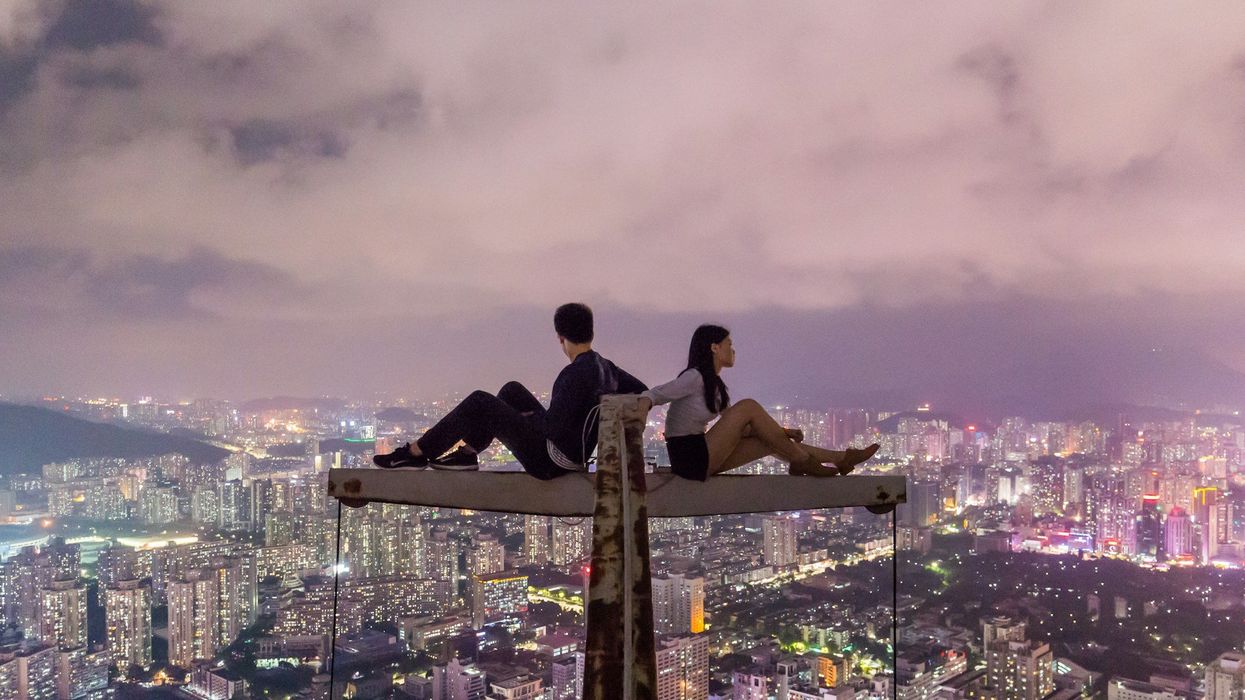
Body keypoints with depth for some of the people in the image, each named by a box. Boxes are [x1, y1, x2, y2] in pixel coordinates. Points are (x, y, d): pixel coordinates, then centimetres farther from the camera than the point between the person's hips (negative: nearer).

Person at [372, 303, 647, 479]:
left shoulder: (575, 374, -25)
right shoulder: (606, 367, 1)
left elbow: (554, 428, -29)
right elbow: (642, 392, 12)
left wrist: (530, 415, -8)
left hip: (548, 460, -9)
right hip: (573, 455, 9)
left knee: (478, 402, -4)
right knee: (512, 390, 21)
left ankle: (415, 452, 8)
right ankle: (467, 453, 23)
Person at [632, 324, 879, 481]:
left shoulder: (714, 384, 15)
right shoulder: (694, 377, -13)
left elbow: (735, 421, 20)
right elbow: (652, 395, -23)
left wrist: (780, 431, 10)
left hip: (703, 456, 9)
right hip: (689, 458, -9)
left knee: (771, 442, 3)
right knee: (748, 406, -17)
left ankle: (841, 458, 9)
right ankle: (802, 461, -7)